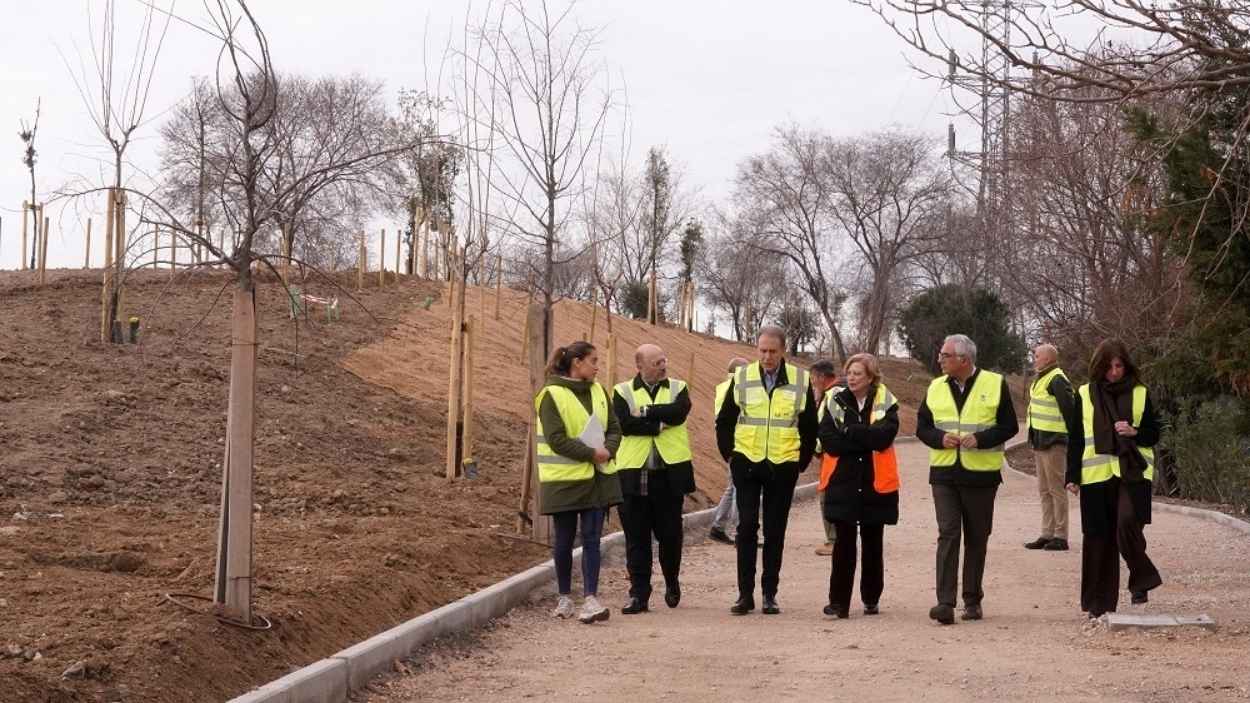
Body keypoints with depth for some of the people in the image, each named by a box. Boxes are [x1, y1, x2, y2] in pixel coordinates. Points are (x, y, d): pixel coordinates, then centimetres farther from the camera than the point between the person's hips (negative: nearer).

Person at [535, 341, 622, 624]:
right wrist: (591, 453, -19)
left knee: (591, 539, -3)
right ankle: (565, 598, 21)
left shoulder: (599, 392, 9)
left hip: (598, 478, 4)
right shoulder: (552, 396, -10)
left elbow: (614, 428, 10)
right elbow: (556, 439, -17)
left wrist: (607, 451, -10)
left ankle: (591, 599, -6)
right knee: (565, 540, 7)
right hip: (564, 479, -4)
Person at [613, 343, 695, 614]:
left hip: (670, 472, 1)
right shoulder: (623, 391, 5)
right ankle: (639, 594, 5)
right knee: (636, 537, 0)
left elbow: (679, 412, -13)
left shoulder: (677, 388, 9)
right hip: (634, 473, -1)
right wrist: (660, 423, -10)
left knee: (670, 533, 6)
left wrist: (646, 412, -10)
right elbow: (624, 424, -12)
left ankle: (672, 583, 29)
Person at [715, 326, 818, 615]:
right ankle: (745, 593, 1)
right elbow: (724, 421, 10)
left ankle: (770, 594, 10)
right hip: (747, 464, 0)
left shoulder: (800, 380, 0)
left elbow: (809, 426, 9)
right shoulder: (742, 378, 0)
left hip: (783, 466, 0)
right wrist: (730, 455, 8)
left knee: (775, 531, 4)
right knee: (747, 527, -3)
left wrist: (802, 461, 7)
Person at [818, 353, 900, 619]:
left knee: (872, 543, 10)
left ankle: (871, 598, 22)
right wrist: (866, 439, -14)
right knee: (844, 542, -4)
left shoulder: (885, 403, 1)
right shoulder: (835, 402, 3)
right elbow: (828, 440, -8)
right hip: (842, 481, 0)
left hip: (876, 483, 0)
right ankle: (839, 600, -2)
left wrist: (849, 432, -14)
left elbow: (884, 435, -16)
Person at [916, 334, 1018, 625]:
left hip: (981, 475, -2)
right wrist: (940, 438, -9)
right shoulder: (936, 387, 9)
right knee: (948, 534, -8)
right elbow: (922, 426, 12)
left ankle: (973, 600, 19)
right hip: (944, 473, 2)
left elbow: (1009, 426, -1)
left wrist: (980, 438, -16)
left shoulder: (995, 384, -1)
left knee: (977, 538, 8)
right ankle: (945, 602, -13)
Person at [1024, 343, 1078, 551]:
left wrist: (1072, 437, -15)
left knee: (1056, 489, -5)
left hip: (1053, 443, -10)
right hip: (1040, 443, 10)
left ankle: (1060, 536, -1)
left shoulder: (1057, 380, -15)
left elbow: (1069, 409, -19)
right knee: (1044, 491, 13)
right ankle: (1047, 534, 19)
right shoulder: (1041, 380, 17)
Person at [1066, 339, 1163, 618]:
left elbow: (1153, 435, 10)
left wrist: (1134, 432, -11)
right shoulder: (1085, 395, 7)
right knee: (1097, 537, 3)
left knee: (1128, 522, -23)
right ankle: (1099, 602, 13)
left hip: (1132, 472, -1)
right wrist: (1072, 476, 3)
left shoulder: (1140, 394, 7)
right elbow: (1076, 438, 8)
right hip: (1096, 475, 1)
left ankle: (1141, 579, -1)